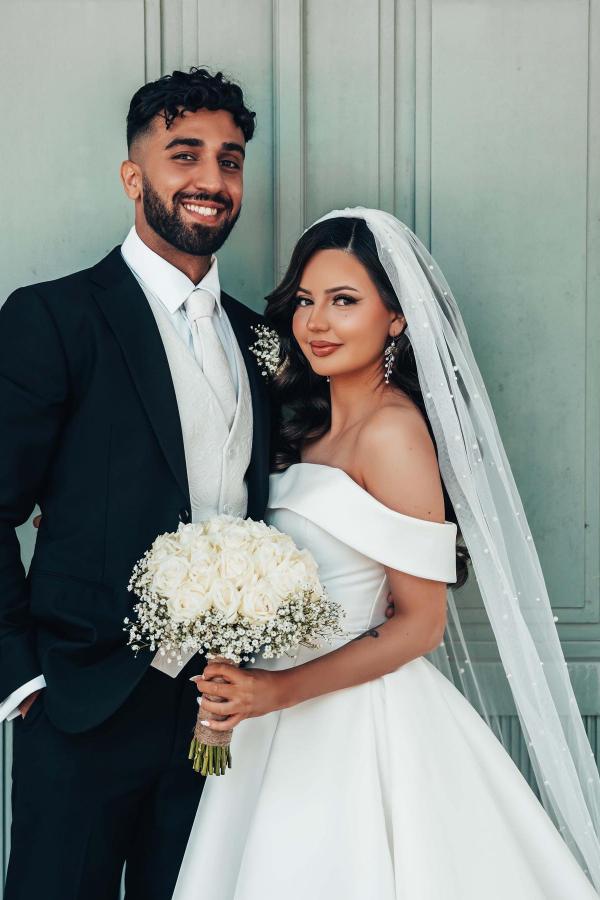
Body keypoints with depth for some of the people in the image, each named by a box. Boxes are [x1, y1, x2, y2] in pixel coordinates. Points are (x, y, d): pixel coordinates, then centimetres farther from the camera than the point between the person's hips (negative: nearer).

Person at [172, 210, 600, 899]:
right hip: (290, 729, 8)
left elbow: (421, 622, -16)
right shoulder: (310, 422, 9)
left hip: (357, 721, -8)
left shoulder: (391, 429, -16)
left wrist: (279, 691, -20)